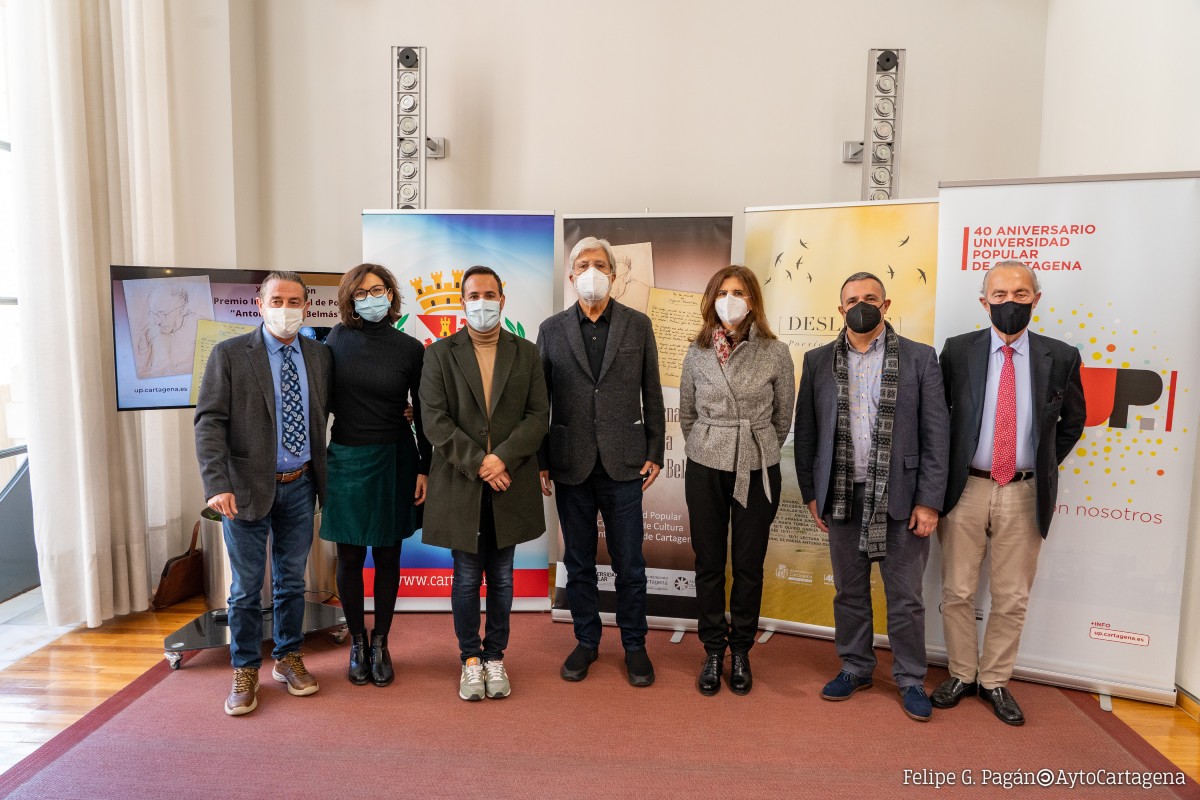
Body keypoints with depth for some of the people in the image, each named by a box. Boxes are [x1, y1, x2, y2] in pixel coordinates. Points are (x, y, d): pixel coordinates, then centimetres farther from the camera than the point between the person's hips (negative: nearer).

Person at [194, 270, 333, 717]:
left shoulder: (320, 356, 3)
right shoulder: (229, 354, -6)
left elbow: (325, 415, 10)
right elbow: (209, 422, -11)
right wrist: (217, 485, -19)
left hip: (299, 486, 3)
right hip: (247, 487, -3)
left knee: (292, 581, 15)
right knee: (246, 587, 8)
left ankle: (287, 659, 32)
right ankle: (245, 671, 24)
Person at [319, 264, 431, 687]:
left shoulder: (410, 349, -4)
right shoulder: (338, 339, 0)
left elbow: (424, 415, 0)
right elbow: (324, 401, 9)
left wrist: (425, 469, -3)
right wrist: (316, 458, 6)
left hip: (393, 461, -1)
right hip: (346, 459, 1)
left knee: (387, 556, 9)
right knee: (350, 557, 9)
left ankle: (380, 645, 24)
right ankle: (357, 643, 25)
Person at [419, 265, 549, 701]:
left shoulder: (526, 353, 7)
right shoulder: (440, 354, 2)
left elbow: (538, 415, 0)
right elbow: (435, 420, -6)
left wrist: (502, 457, -14)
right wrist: (477, 463, -14)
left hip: (509, 485, 1)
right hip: (460, 485, -1)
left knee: (501, 578, 11)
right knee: (466, 578, 9)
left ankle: (495, 656, 27)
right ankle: (470, 657, 26)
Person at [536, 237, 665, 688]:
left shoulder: (638, 325, 3)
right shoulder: (552, 329, 4)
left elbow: (652, 395, 4)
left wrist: (655, 453, -1)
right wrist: (539, 461, 1)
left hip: (623, 463, -1)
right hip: (571, 464, 1)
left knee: (629, 562, 8)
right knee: (578, 561, 12)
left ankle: (634, 645, 25)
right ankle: (586, 641, 29)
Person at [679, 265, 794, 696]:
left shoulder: (776, 353, -5)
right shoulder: (697, 354, 0)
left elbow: (783, 417, 5)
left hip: (757, 471, -1)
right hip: (706, 470, 1)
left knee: (749, 564, 8)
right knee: (709, 563, 8)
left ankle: (741, 652, 26)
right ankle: (713, 651, 24)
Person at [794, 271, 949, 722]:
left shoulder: (919, 358, 0)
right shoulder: (818, 361, 5)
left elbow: (935, 435, -2)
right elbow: (806, 433, 7)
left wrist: (929, 501, -7)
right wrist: (811, 493, 4)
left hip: (900, 497, -2)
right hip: (842, 497, 2)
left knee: (905, 597, 8)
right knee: (849, 591, 14)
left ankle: (910, 680, 25)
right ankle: (855, 669, 31)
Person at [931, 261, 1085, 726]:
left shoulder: (1060, 357, 1)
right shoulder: (958, 351, -1)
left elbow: (1073, 420, 15)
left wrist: (1045, 465, 10)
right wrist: (943, 470, 6)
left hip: (1024, 494, 1)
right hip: (965, 489, 0)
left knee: (1012, 597, 10)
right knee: (957, 591, 8)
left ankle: (995, 681, 27)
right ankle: (961, 675, 26)